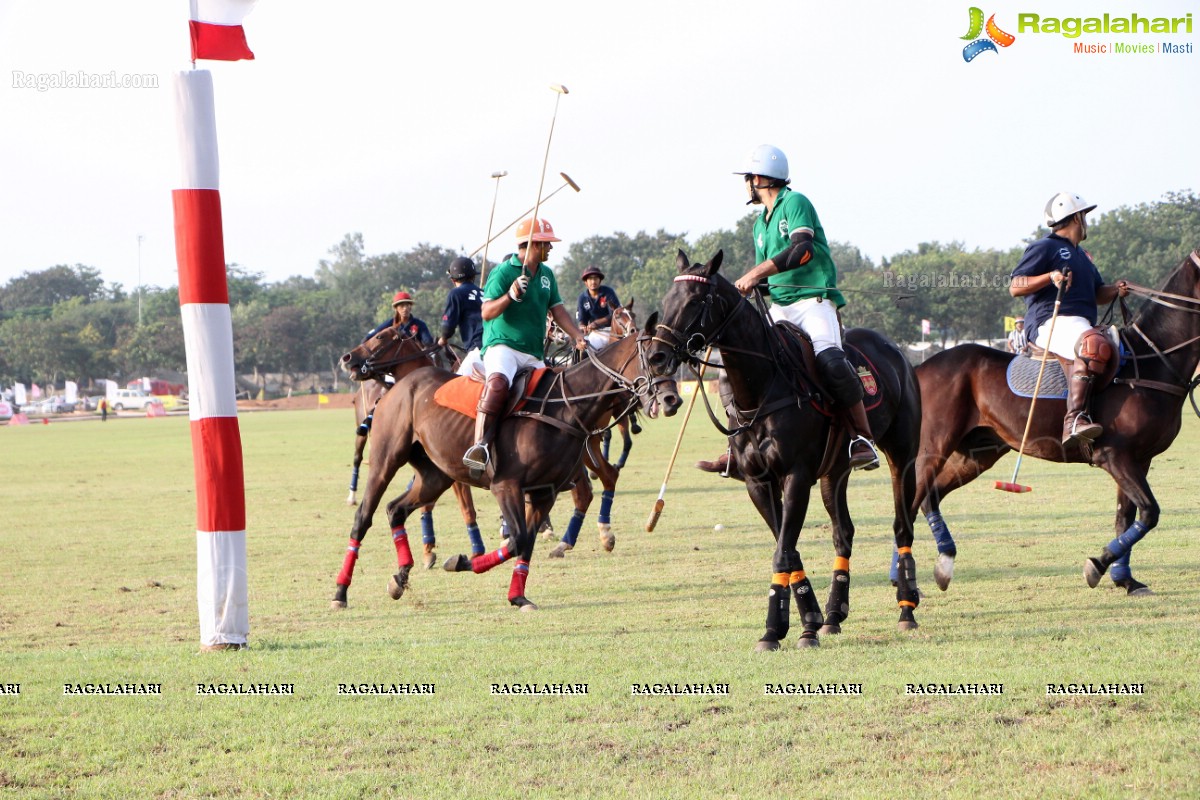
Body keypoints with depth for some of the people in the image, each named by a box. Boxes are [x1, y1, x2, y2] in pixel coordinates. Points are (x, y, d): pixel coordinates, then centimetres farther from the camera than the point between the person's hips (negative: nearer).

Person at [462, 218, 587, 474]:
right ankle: (479, 446, -45)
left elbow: (557, 310, 17)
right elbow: (487, 313, -10)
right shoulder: (503, 272, -5)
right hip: (502, 346, -8)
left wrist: (578, 337, 3)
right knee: (498, 382, -36)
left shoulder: (546, 275, 16)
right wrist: (511, 295, -25)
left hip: (534, 354, 8)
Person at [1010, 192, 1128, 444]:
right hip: (1051, 322, -10)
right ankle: (1075, 419, -46)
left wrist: (1116, 290, 11)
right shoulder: (1044, 248, 3)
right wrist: (1051, 277, -20)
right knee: (1093, 345, -36)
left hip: (1085, 325, 10)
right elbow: (1015, 287, -5)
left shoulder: (1081, 255, 31)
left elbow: (1097, 294, 34)